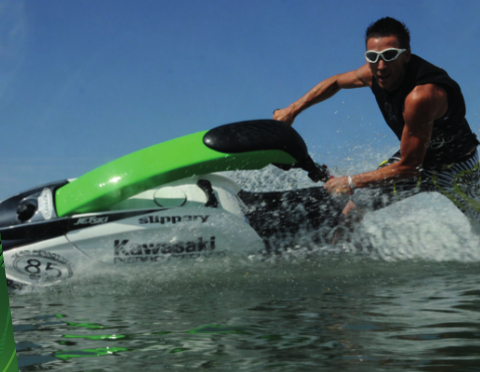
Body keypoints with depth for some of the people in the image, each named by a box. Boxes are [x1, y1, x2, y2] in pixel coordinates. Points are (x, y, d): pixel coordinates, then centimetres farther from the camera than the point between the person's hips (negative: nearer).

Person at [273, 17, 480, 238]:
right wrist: (292, 110, 4)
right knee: (354, 207, 6)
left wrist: (351, 183, -26)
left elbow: (408, 167, -33)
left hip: (456, 164, -6)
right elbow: (335, 82, 7)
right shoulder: (373, 73, -18)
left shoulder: (420, 96, -40)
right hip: (414, 155, 6)